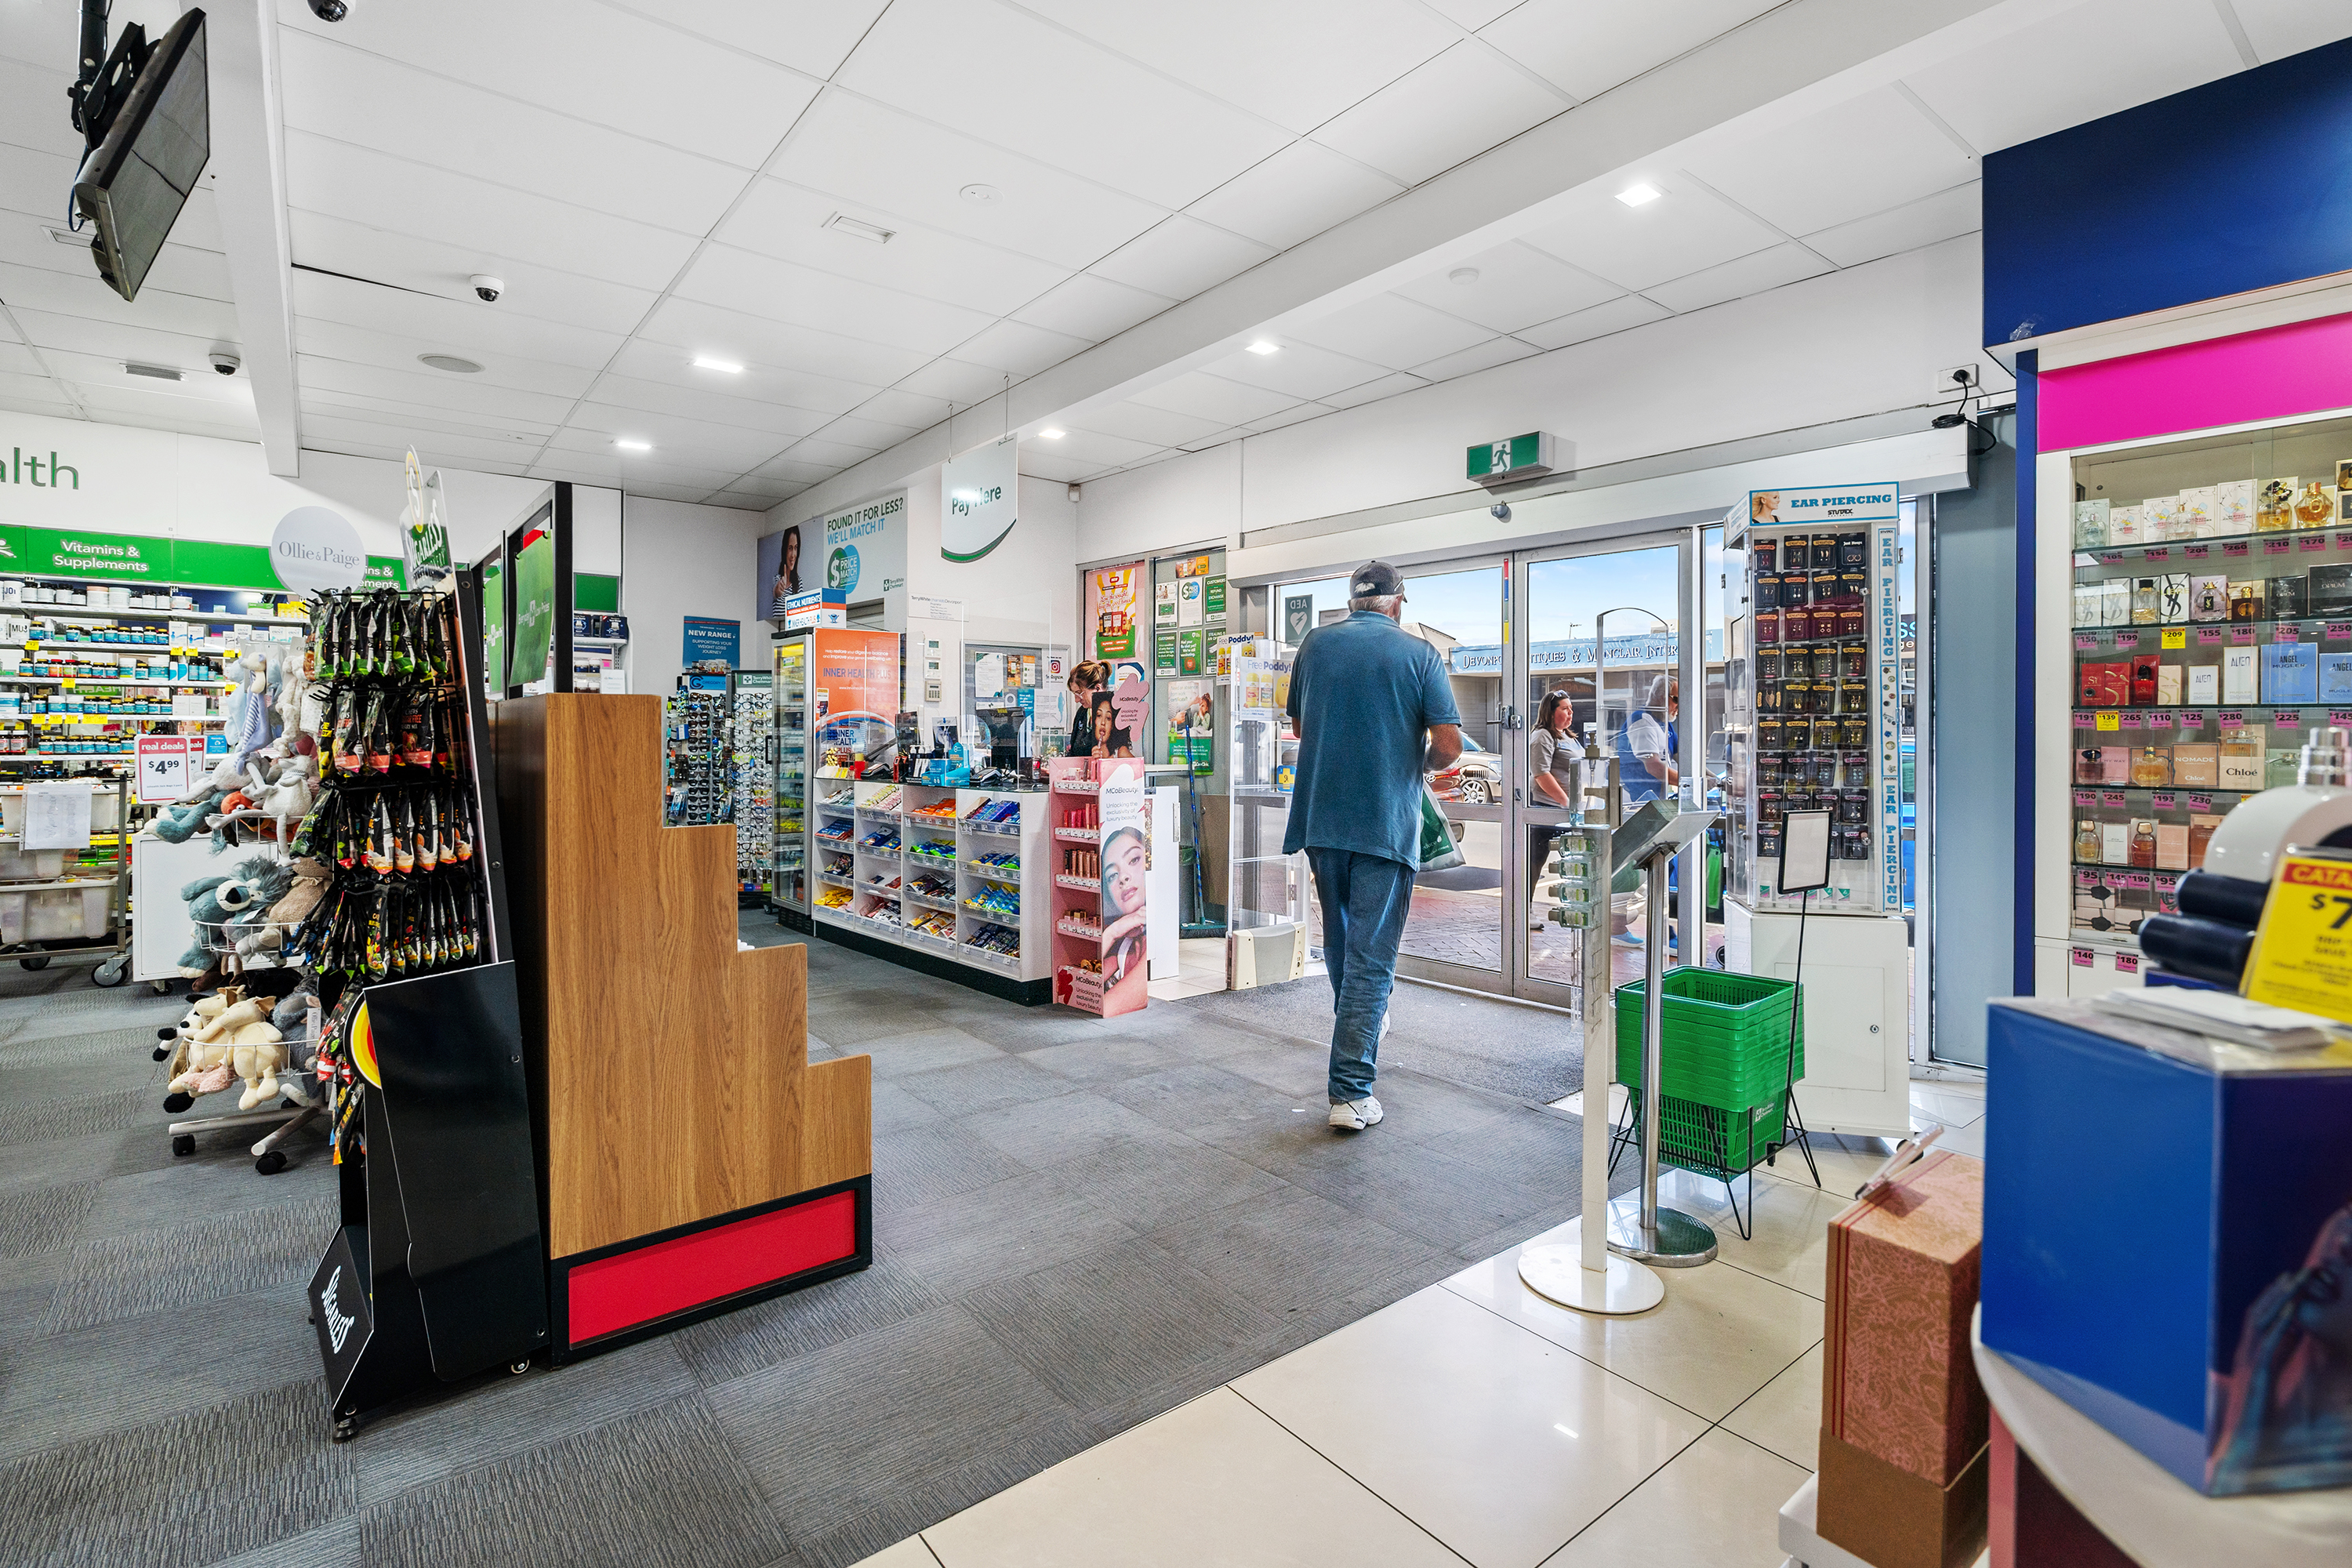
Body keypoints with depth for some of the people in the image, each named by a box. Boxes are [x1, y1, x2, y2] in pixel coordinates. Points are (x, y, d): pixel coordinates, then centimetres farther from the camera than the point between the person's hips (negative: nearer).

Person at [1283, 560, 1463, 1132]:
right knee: (1371, 955, 1)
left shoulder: (1315, 644, 5)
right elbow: (1449, 745, -8)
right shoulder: (1419, 654, -3)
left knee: (1339, 939, 23)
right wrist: (1423, 765, 12)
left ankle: (1359, 1029, 44)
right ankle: (1350, 1091, 2)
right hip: (1386, 823, -3)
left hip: (1320, 820, 4)